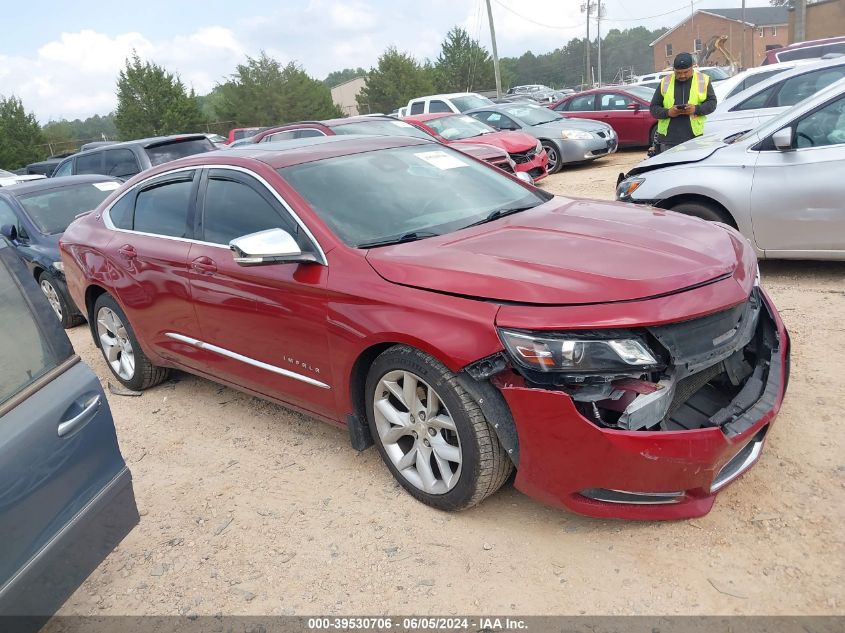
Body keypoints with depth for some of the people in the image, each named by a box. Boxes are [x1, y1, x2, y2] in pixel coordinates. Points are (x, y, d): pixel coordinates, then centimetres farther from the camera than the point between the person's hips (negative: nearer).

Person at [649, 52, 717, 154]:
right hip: (668, 139, 1)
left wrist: (696, 109, -12)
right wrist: (668, 112, -12)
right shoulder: (665, 82, 9)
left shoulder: (703, 80, 9)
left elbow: (712, 103, 8)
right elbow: (653, 108, 8)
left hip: (694, 138, 0)